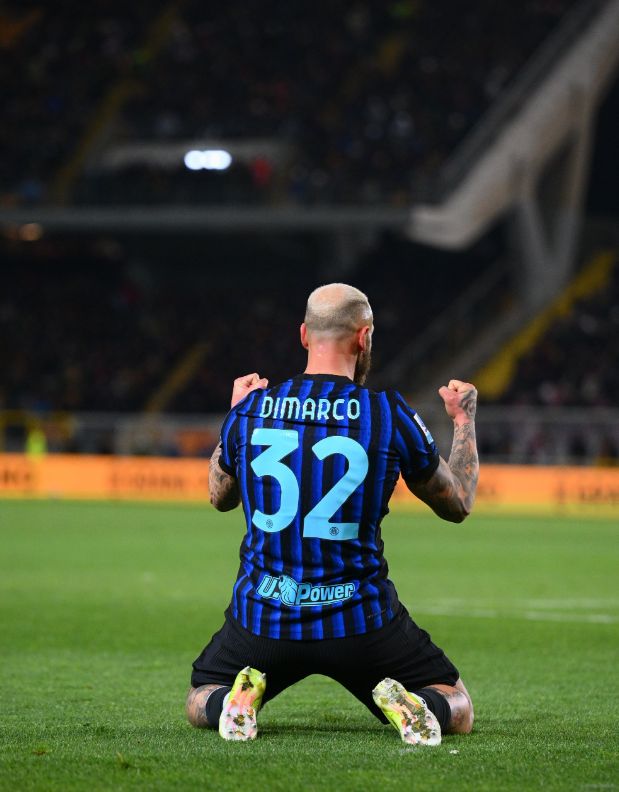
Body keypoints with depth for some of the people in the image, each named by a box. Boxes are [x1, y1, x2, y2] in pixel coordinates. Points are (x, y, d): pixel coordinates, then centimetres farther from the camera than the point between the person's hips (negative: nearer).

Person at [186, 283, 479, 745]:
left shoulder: (249, 411, -2)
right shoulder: (391, 415, -8)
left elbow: (220, 497, 20)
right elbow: (458, 506, 7)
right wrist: (464, 419, 22)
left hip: (262, 617, 2)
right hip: (359, 619, -2)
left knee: (199, 703, 26)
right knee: (458, 711, 16)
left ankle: (234, 703, -8)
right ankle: (410, 706, -17)